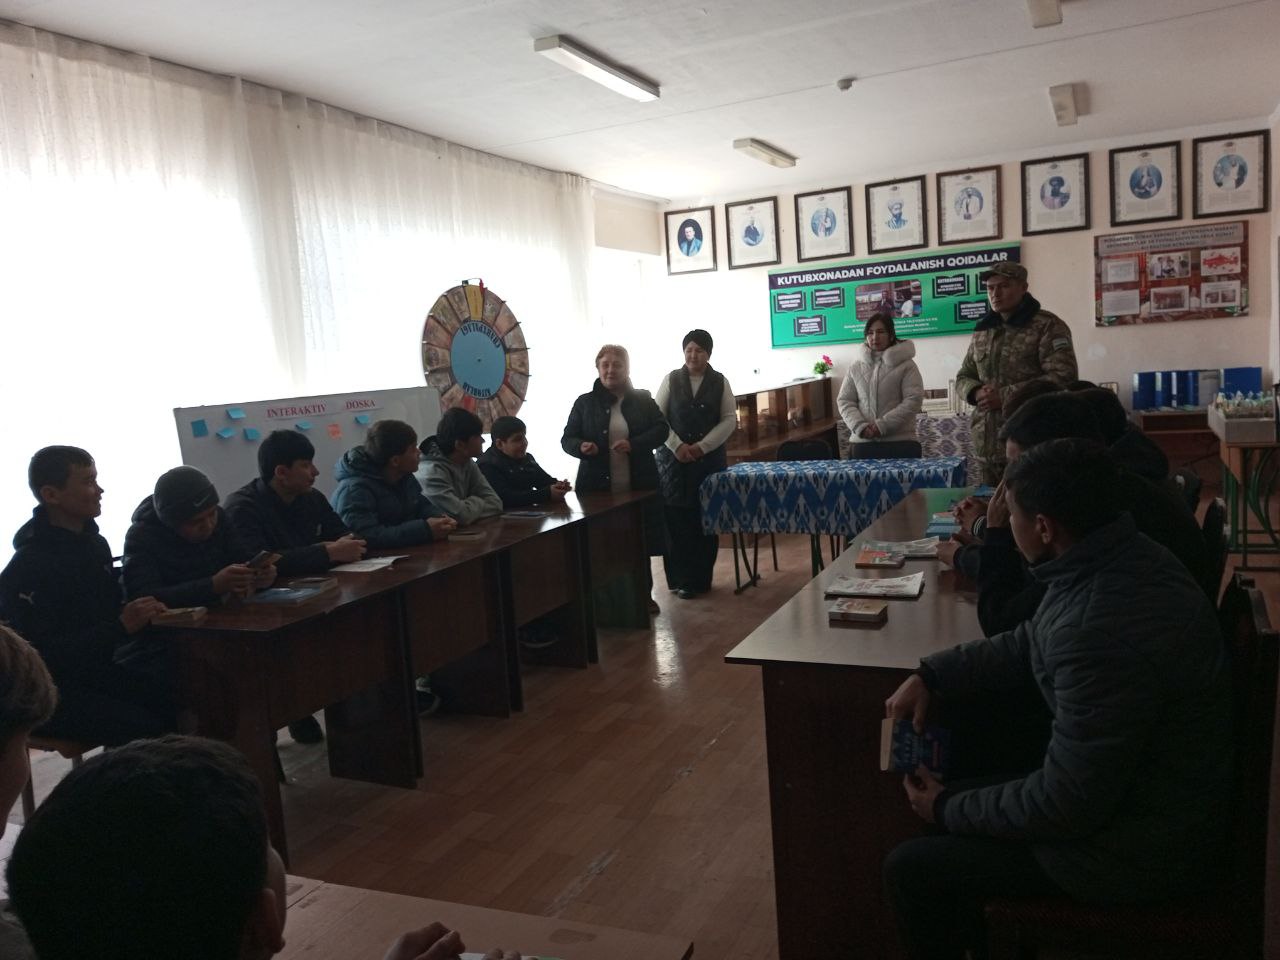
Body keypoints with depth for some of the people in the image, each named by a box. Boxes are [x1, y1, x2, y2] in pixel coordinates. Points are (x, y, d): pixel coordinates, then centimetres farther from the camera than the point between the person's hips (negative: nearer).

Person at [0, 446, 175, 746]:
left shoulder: (95, 543, 7)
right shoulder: (28, 568, -16)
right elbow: (44, 656, -21)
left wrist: (140, 612, -3)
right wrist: (122, 626, -25)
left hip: (98, 670, 7)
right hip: (52, 692, -7)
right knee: (144, 728, -27)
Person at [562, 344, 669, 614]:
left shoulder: (643, 399, 6)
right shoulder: (585, 402, 5)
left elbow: (662, 429, -1)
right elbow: (567, 439, 5)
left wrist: (634, 444, -17)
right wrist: (581, 446, -19)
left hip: (638, 485, 1)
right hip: (598, 486, -1)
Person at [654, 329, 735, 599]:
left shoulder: (720, 382, 5)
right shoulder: (671, 380, 5)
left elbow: (729, 420, 0)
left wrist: (702, 447, -10)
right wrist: (677, 446, -11)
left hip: (710, 458, 1)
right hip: (673, 458, 0)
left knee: (707, 520, 2)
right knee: (677, 521, -2)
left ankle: (701, 578, 14)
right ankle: (681, 579, 8)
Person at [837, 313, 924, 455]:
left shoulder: (906, 365, 0)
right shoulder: (855, 367, 10)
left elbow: (913, 400, -9)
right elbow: (844, 401, 7)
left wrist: (883, 426, -17)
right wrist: (860, 427, -11)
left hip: (899, 441, -3)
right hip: (862, 441, 3)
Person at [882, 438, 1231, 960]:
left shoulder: (1101, 633, -37)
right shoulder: (1124, 555, -6)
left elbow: (1067, 805, -27)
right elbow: (1027, 644, 10)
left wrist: (948, 811, -12)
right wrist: (932, 675, -2)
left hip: (1137, 850, -9)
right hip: (1135, 788, 9)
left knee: (909, 870, -2)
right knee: (953, 791, 18)